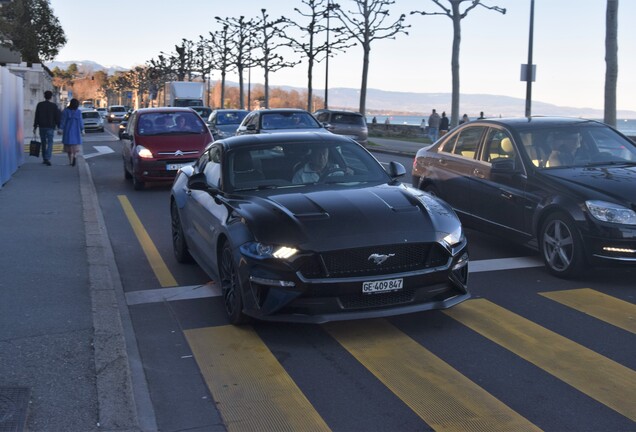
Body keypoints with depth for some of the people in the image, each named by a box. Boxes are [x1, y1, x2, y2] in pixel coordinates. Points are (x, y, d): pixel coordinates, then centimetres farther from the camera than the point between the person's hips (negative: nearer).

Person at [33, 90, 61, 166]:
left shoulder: (39, 105, 2)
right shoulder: (54, 106, -4)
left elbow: (36, 117, 2)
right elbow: (57, 117, -3)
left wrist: (35, 127, 6)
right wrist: (59, 127, 4)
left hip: (42, 126, 2)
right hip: (50, 127, -2)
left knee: (43, 143, 12)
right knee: (50, 143, -3)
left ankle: (44, 159, 18)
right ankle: (47, 158, -19)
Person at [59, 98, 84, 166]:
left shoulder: (65, 111, -5)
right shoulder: (78, 112, -5)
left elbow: (63, 121, -5)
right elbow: (80, 121, -4)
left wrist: (62, 129, -1)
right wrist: (82, 130, 4)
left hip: (67, 130, 0)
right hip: (76, 130, 0)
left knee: (69, 145, 8)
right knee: (75, 144, 7)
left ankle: (70, 161, 8)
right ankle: (74, 156, -22)